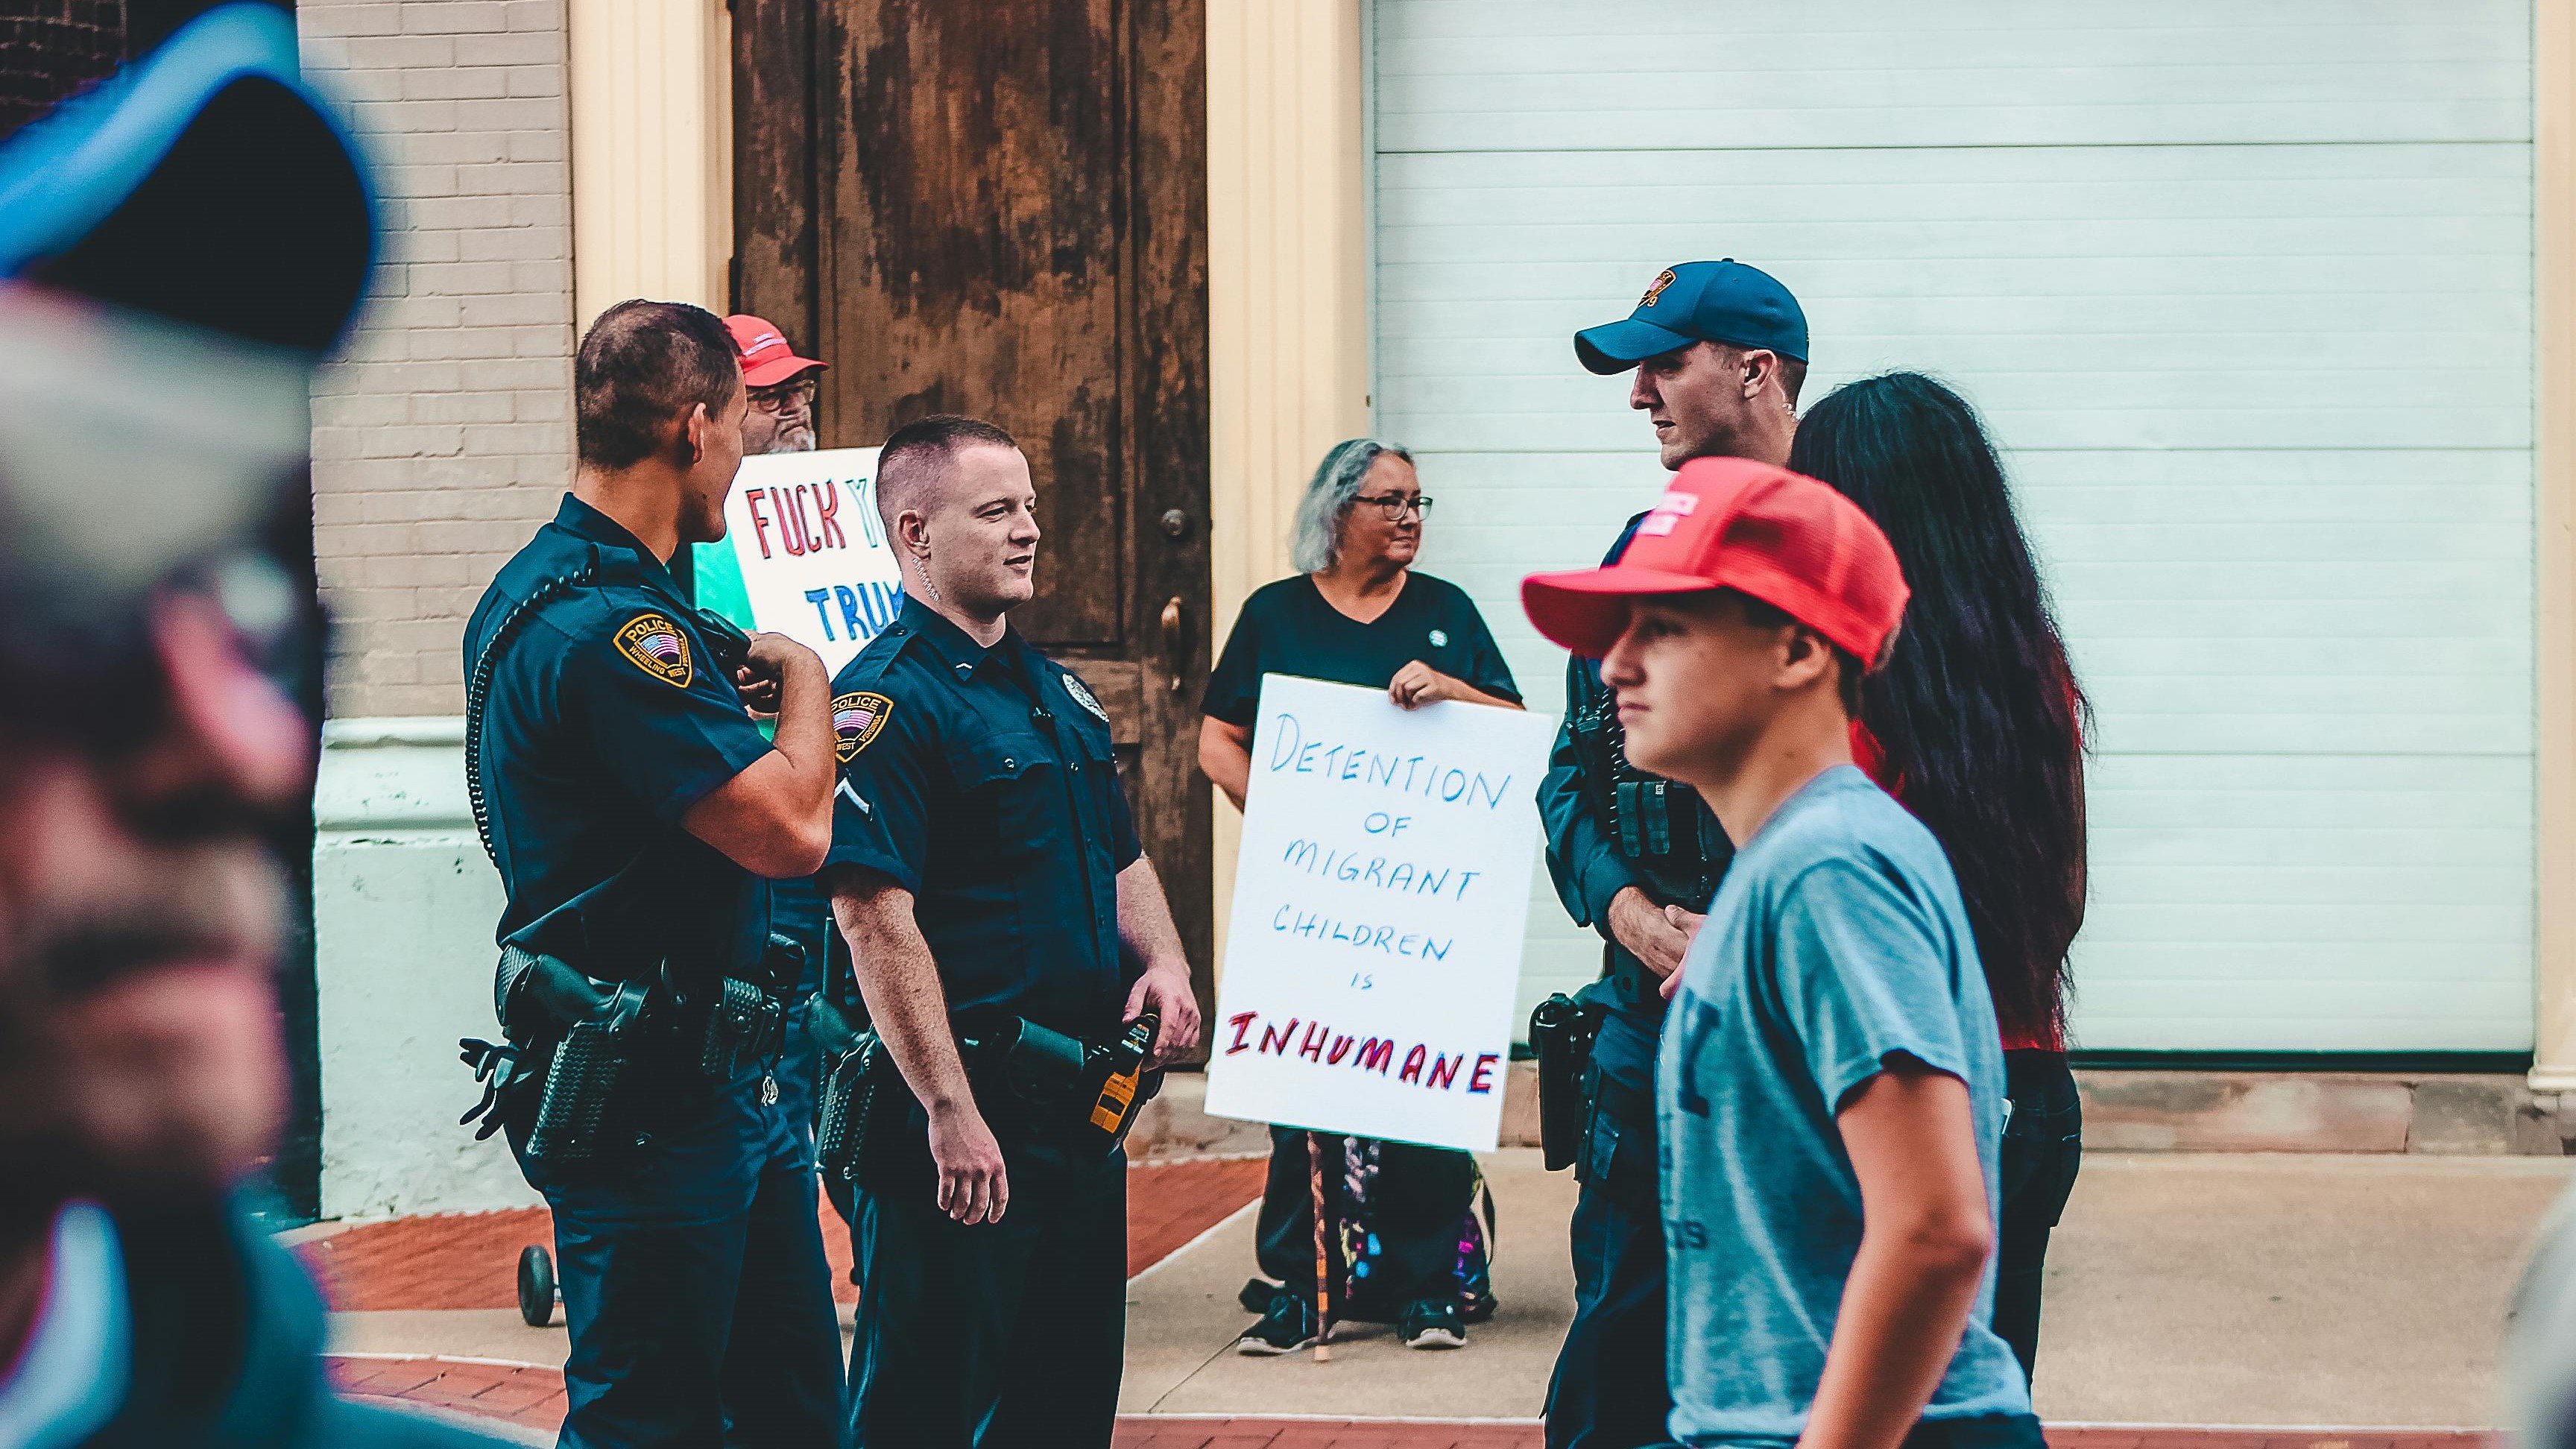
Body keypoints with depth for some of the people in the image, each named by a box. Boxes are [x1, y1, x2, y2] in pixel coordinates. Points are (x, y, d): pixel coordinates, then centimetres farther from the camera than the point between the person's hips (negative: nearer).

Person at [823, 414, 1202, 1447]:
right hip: (963, 1110, -9)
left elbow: (1122, 859, 26)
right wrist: (950, 1113, -26)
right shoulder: (886, 701, -13)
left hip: (1083, 1110, 9)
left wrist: (1163, 965, 4)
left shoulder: (1056, 692, 15)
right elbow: (876, 918, -21)